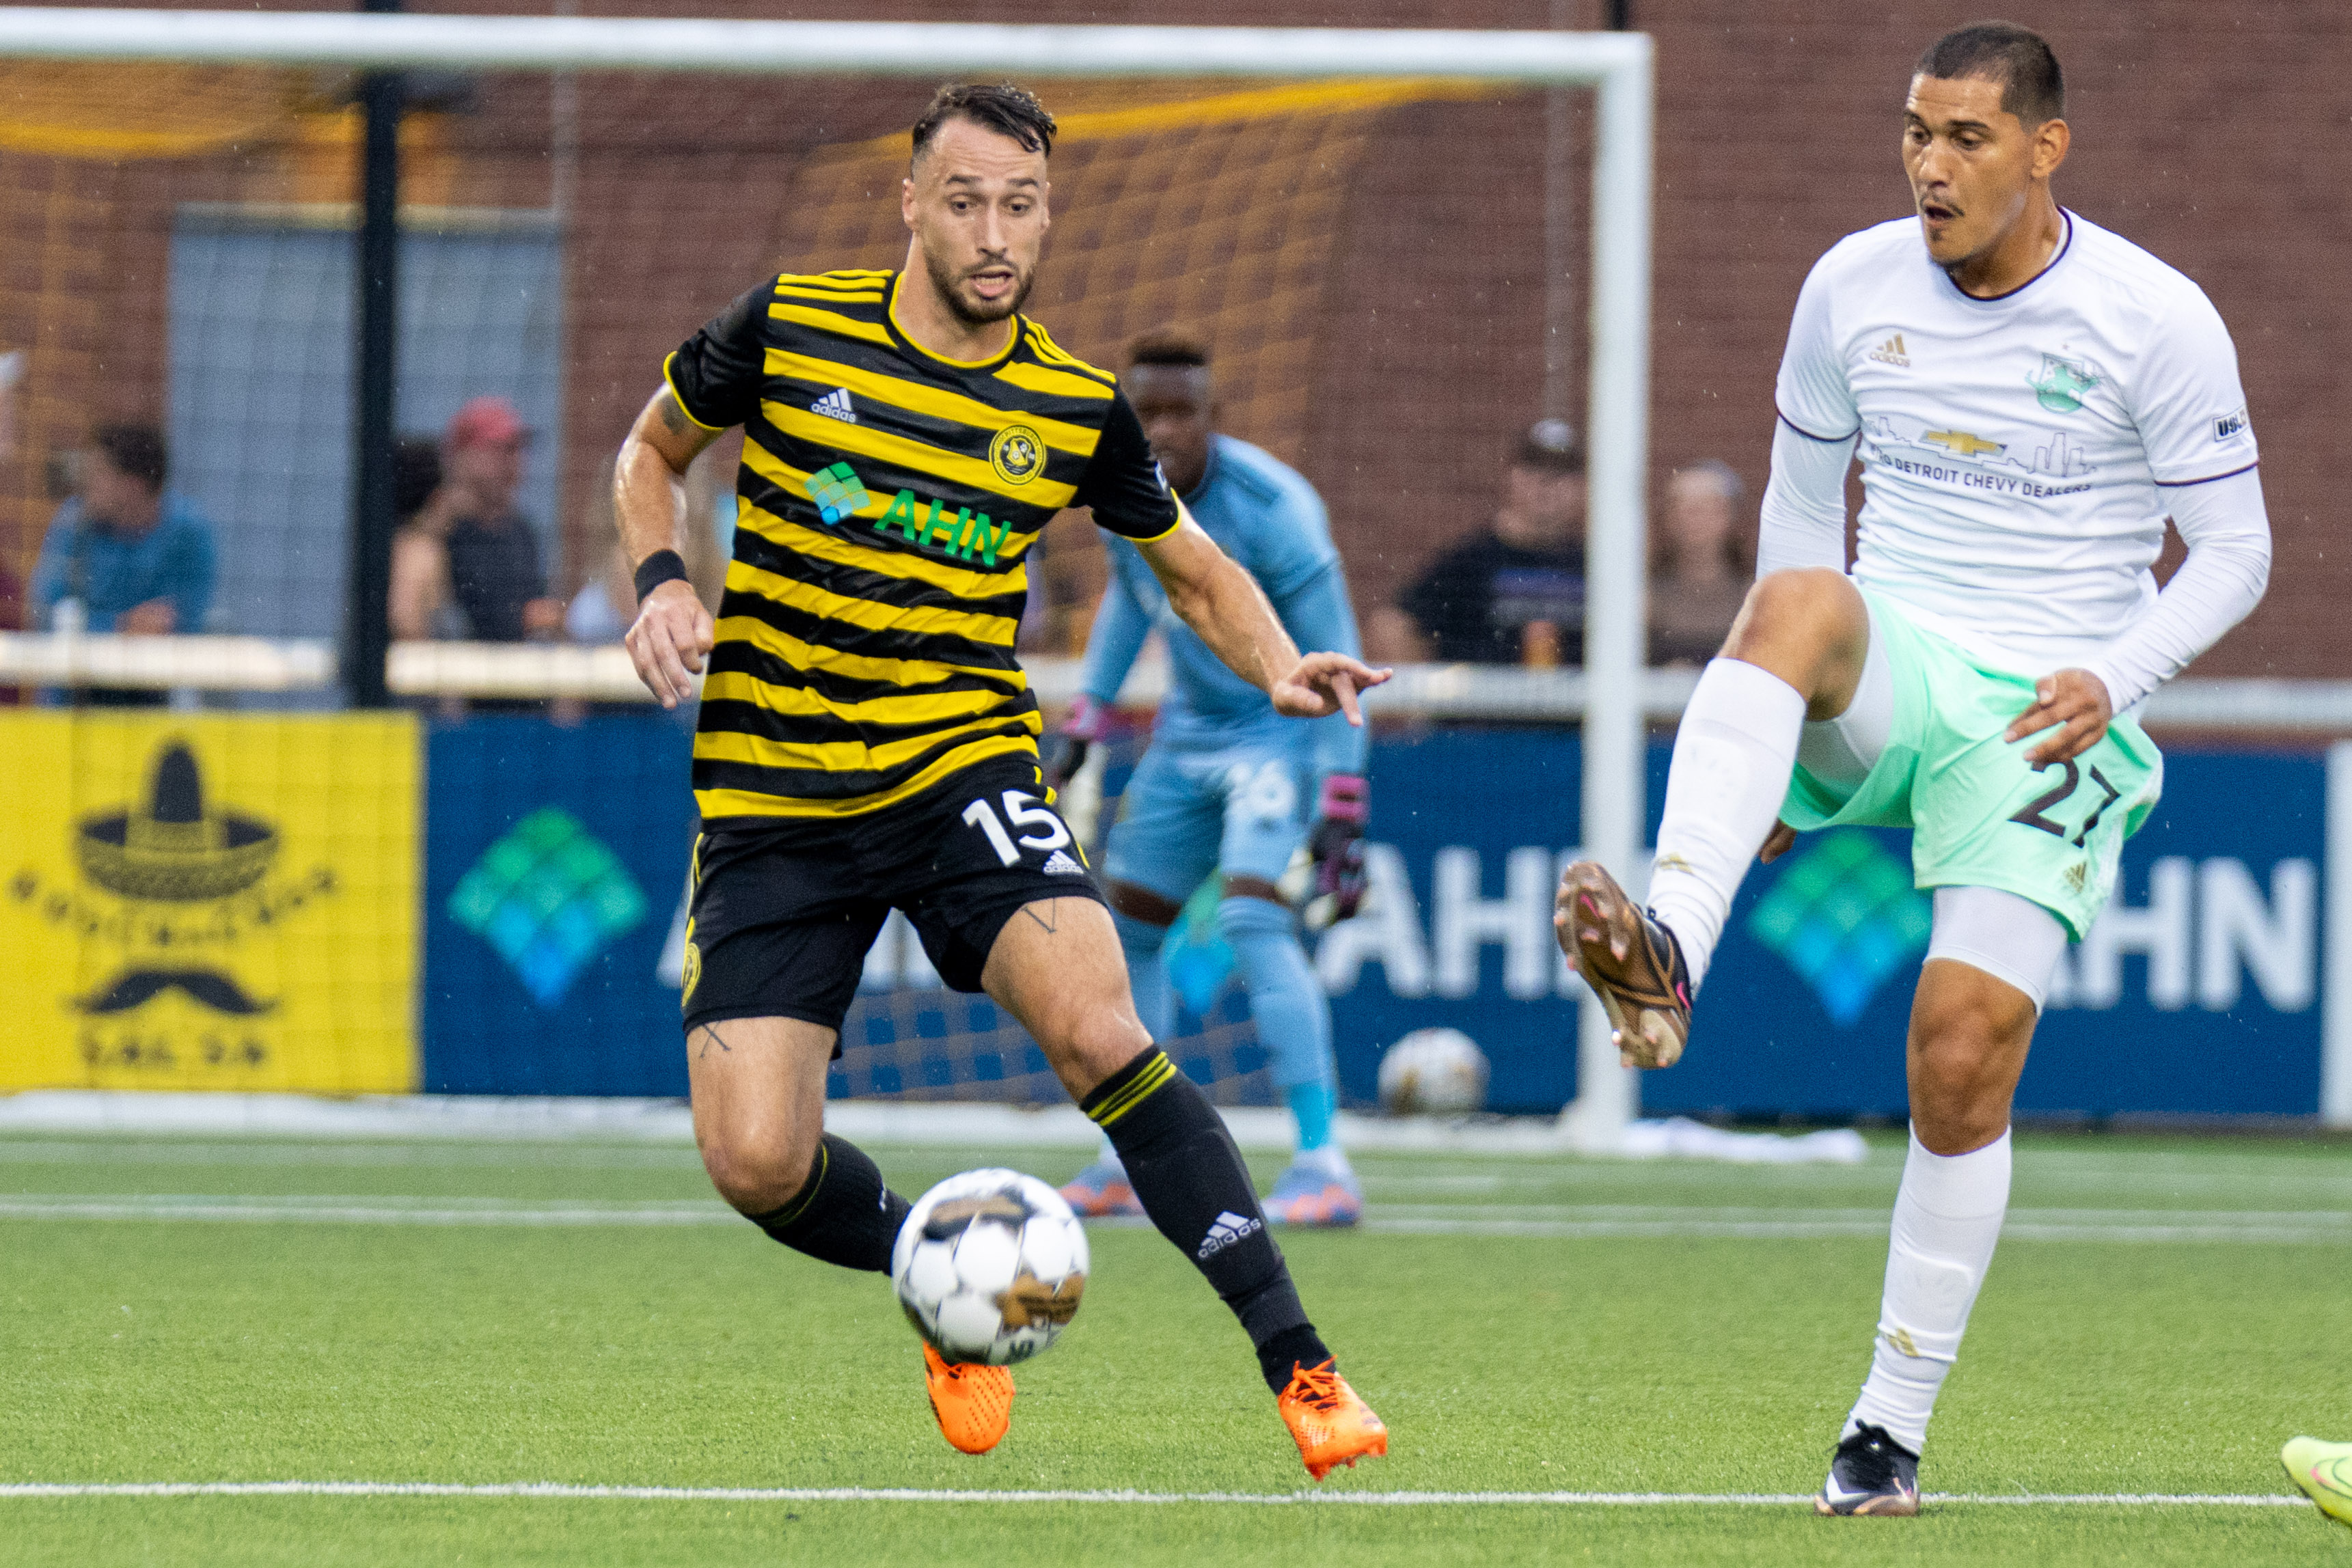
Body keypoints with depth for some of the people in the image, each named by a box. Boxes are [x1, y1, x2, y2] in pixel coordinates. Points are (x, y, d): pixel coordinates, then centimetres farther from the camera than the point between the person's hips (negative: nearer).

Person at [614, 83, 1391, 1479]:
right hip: (774, 790, 0)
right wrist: (662, 580, -5)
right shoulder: (789, 329, -3)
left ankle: (1296, 1361, -21)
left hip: (965, 763, 0)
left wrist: (1280, 667, -2)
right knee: (758, 1164, -12)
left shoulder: (1079, 407, 2)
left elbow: (1195, 567, 18)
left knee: (1096, 1026, -27)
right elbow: (652, 451, 15)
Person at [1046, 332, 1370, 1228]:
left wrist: (1343, 812, -23)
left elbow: (1334, 665, -20)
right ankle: (1130, 1162, 24)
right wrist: (1081, 729, 16)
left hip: (1281, 732, -7)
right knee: (1127, 926, 10)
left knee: (1253, 917, -25)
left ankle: (1324, 1169, -27)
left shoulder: (1271, 508, -25)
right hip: (1189, 732, 8)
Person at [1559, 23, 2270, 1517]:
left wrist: (2111, 679, -15)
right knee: (1798, 603, -35)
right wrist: (1789, 738, 12)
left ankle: (1893, 1424, -1)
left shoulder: (2156, 321, -6)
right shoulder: (1854, 286, 3)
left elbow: (2233, 552, 0)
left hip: (2043, 722, -2)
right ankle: (1666, 957, -52)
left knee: (1970, 1041, -15)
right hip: (1891, 668, 2)